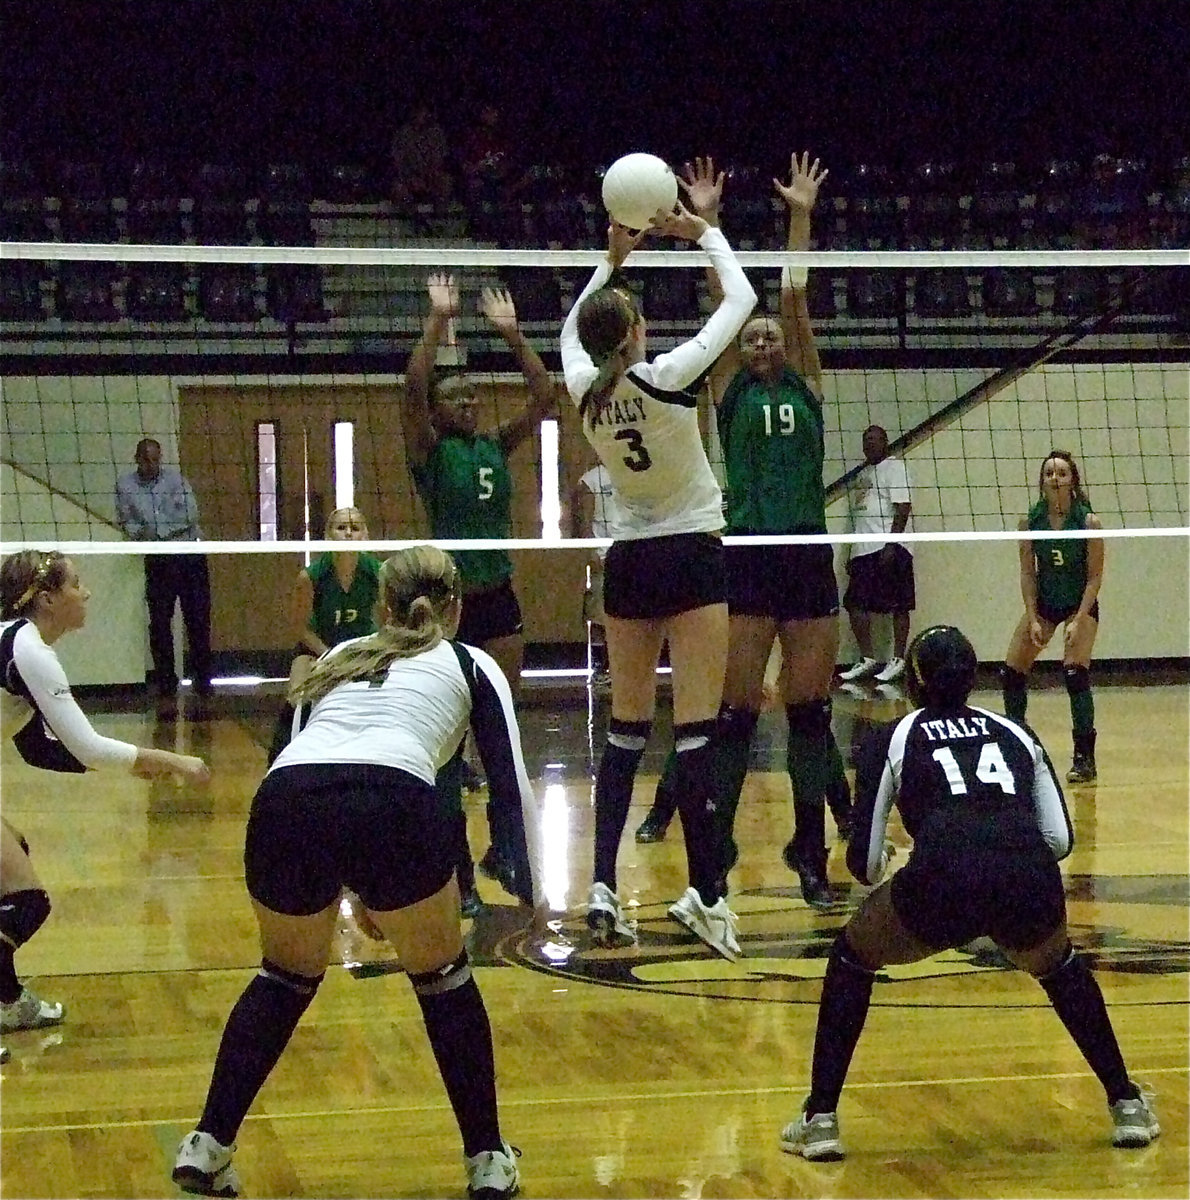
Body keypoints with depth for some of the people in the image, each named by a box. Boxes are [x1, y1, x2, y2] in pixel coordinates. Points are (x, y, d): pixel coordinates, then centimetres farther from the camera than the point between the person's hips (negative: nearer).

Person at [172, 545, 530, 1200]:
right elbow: (511, 784, 16)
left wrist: (351, 889, 49)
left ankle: (206, 1147, 23)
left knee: (286, 977, 29)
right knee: (442, 979, 23)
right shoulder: (471, 665, 25)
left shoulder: (339, 656, 35)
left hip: (281, 804, 3)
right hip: (394, 807, -3)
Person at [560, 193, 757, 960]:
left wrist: (610, 261, 21)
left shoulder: (584, 391, -3)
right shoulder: (667, 378, -15)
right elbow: (741, 298, -4)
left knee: (626, 729, 8)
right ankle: (705, 891, -9)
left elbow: (571, 331, 22)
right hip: (691, 556, -5)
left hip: (628, 562, 5)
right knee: (696, 727, -7)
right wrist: (703, 233, 7)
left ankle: (604, 887, 1)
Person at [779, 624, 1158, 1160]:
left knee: (851, 958, 27)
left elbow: (865, 862, 20)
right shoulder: (1016, 733, 29)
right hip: (1031, 880, 3)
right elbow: (1060, 839, 25)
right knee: (1059, 968, 37)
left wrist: (876, 869, 43)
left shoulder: (892, 739, 22)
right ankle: (1127, 1106, 35)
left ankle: (820, 1121, 20)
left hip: (943, 877, -2)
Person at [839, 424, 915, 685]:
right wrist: (851, 554, 19)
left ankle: (898, 660, 0)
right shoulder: (862, 474, 22)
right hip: (863, 549, 8)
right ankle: (866, 659, 11)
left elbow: (903, 509, -12)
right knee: (855, 604, 3)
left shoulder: (894, 467, -3)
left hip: (889, 548, -8)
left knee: (898, 605, -4)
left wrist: (891, 546, -20)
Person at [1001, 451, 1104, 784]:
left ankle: (1084, 759, -12)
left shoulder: (1088, 522, -17)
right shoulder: (1030, 522, -10)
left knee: (1075, 674, -18)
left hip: (1080, 605, -4)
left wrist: (1079, 621, -21)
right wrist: (1033, 620, -12)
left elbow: (1095, 576, -13)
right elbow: (1028, 573, -5)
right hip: (1043, 603, 4)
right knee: (1012, 673, 0)